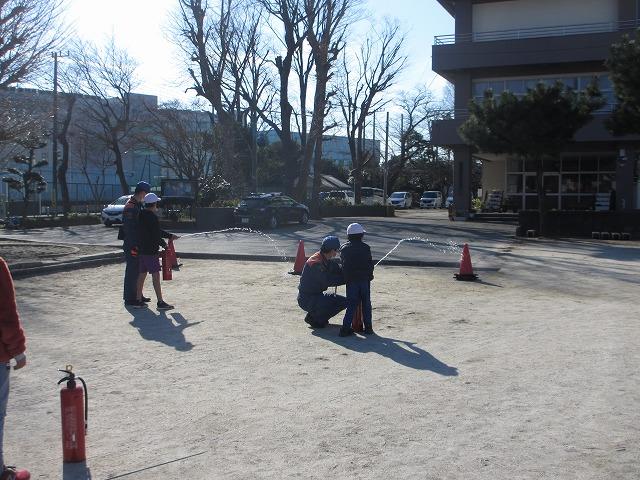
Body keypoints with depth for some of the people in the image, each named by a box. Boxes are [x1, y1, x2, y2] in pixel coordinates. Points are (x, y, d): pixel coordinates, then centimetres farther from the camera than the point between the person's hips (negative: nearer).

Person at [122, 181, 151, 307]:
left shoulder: (138, 205, 14)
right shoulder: (130, 206, -17)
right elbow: (129, 228, -22)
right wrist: (134, 245, -24)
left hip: (138, 244, 10)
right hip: (132, 245, -10)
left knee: (138, 270, 16)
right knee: (132, 271, -4)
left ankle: (137, 295, 26)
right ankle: (129, 299, 3)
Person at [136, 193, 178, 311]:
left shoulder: (141, 216, 13)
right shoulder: (152, 217, -16)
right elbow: (156, 235, -18)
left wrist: (170, 236, 22)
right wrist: (164, 244, -1)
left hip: (141, 249, 9)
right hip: (150, 250, -9)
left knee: (142, 274, 14)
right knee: (155, 275, -7)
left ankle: (138, 300, 18)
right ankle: (160, 302, -6)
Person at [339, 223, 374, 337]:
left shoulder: (344, 248, 3)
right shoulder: (365, 248, -2)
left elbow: (343, 265, 8)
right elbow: (370, 264, 2)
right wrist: (369, 275, 16)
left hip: (351, 281, 1)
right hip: (364, 280, -1)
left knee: (351, 304, 4)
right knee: (366, 304, 10)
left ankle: (346, 327, -6)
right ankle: (368, 327, 11)